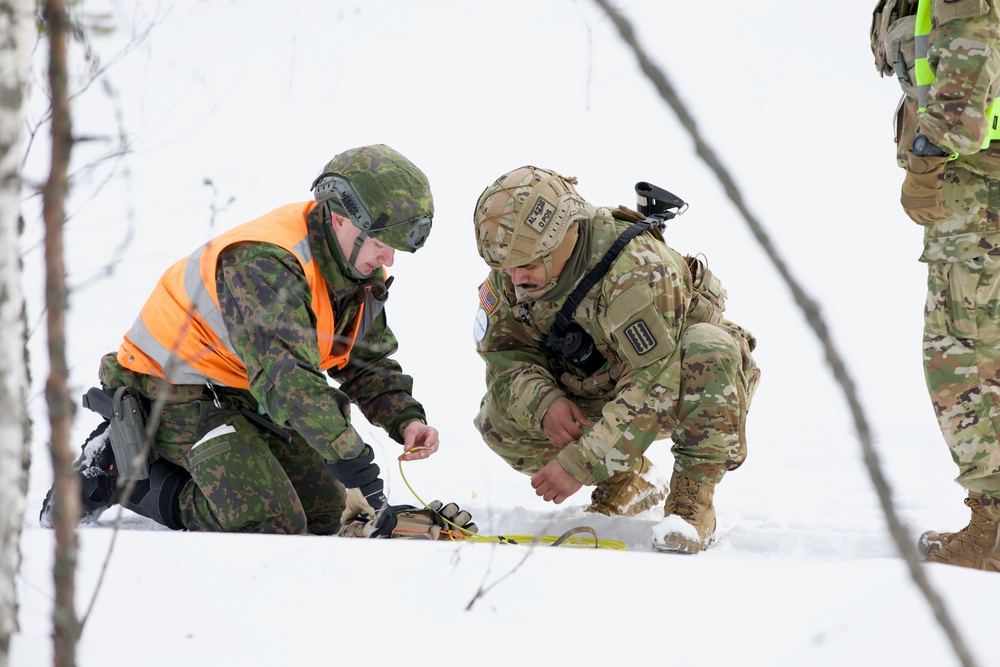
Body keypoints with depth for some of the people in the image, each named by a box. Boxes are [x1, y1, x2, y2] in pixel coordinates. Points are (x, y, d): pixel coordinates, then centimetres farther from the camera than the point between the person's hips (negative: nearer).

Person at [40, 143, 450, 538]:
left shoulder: (360, 269, -2)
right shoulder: (264, 264, -32)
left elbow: (370, 363, 11)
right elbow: (287, 376, -42)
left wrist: (405, 420, -10)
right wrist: (355, 463, -46)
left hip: (245, 397, 10)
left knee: (325, 515, 9)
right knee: (271, 525, -22)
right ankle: (119, 473, -5)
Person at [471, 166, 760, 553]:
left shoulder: (635, 271, -36)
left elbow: (654, 387, -38)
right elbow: (506, 354, -11)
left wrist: (580, 464, -40)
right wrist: (545, 403, -33)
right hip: (597, 392, 6)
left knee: (708, 347, -39)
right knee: (499, 421, -15)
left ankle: (692, 498, -26)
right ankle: (628, 482, 5)